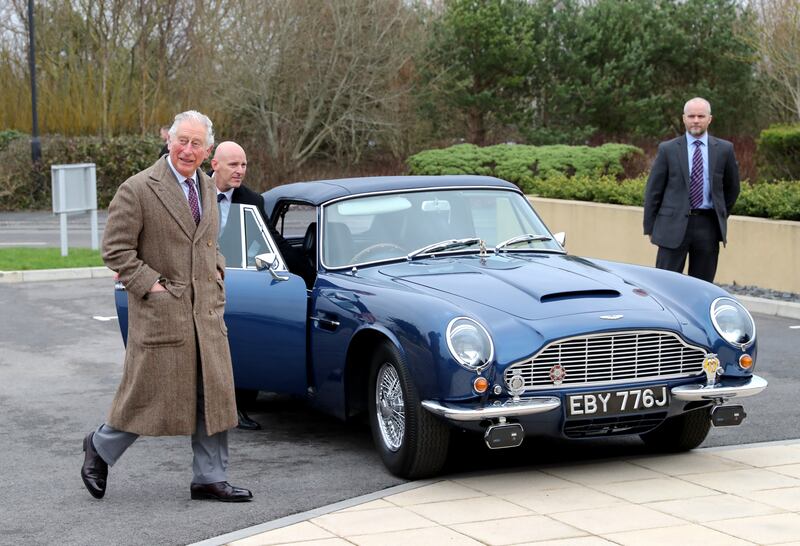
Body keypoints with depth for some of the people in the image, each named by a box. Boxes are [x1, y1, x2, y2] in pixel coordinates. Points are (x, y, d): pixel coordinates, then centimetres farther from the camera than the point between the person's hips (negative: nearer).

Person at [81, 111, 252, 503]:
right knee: (149, 393, 0)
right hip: (160, 309, -6)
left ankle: (209, 478, 13)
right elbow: (115, 250, -10)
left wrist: (216, 269, 12)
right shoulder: (137, 190, -10)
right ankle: (101, 447, 25)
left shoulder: (206, 187, 13)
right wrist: (151, 284, -16)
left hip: (206, 309, 6)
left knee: (214, 393, 5)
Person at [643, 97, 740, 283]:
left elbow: (732, 187, 18)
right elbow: (653, 190, 5)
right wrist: (650, 228, 3)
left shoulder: (724, 149, 5)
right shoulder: (667, 149, 2)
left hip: (707, 225, 2)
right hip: (674, 225, -1)